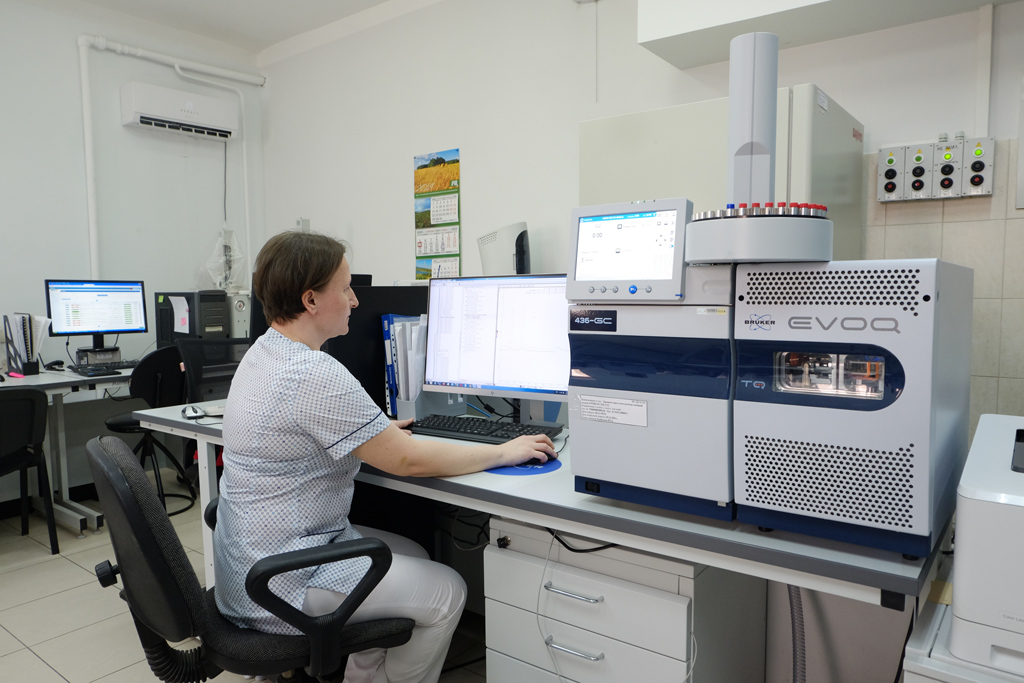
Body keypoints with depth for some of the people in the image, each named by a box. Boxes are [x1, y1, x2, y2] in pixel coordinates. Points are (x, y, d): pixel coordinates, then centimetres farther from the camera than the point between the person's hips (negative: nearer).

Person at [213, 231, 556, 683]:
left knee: (413, 555, 19)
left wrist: (377, 433, 16)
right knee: (446, 592, -2)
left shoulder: (262, 352, 4)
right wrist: (505, 452, -13)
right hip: (279, 585, -10)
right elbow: (408, 461, -23)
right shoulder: (314, 374, -27)